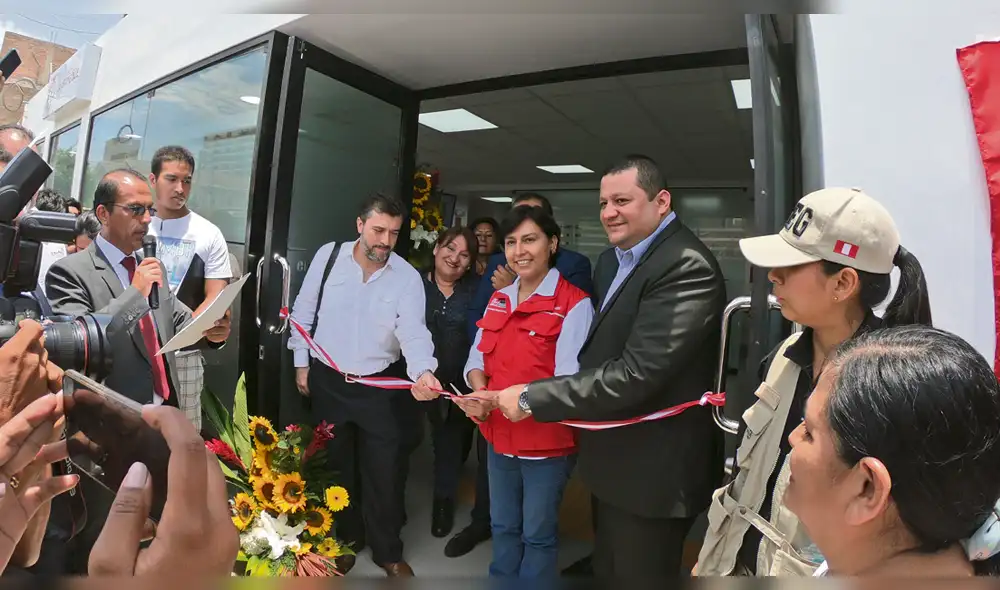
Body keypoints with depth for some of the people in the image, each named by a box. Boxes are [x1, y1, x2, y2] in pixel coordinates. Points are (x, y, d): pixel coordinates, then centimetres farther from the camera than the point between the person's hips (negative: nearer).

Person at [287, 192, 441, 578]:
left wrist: (423, 371, -40)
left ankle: (388, 551, 28)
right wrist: (301, 363, 3)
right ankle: (346, 539, 40)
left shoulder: (408, 277, -11)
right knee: (335, 466, 17)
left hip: (379, 386, -1)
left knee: (384, 471, 6)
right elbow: (303, 312, 1)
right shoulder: (328, 256, -8)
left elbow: (413, 331, -21)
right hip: (328, 381, 1)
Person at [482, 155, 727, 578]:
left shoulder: (687, 269, -23)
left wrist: (532, 398, -23)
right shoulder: (611, 260, 7)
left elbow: (635, 374, -29)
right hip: (613, 459, 8)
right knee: (607, 568, 25)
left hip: (653, 471, -8)